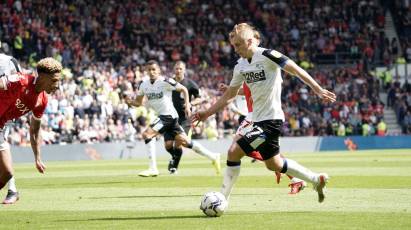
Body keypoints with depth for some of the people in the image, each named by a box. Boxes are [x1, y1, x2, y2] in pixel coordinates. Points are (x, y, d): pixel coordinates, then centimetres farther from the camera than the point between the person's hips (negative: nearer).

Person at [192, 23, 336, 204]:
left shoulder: (267, 56, -14)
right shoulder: (241, 66, 9)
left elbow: (296, 70, -10)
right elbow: (229, 95, 17)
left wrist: (317, 89, -11)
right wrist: (207, 113, 11)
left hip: (271, 119, -9)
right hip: (258, 120, 9)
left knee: (234, 151, -16)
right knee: (273, 164, 20)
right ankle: (317, 179, 36)